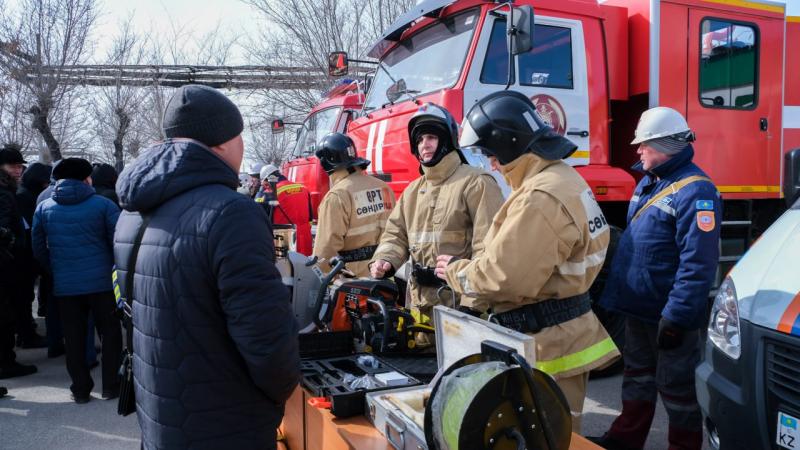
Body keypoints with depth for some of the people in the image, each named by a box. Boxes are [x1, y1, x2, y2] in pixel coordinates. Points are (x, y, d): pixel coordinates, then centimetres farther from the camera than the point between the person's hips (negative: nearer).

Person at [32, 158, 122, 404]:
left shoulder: (43, 208, 4)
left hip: (64, 285, 3)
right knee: (110, 333, 11)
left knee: (74, 338, 11)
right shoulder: (103, 204, -6)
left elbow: (38, 249, 8)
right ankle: (110, 386, 14)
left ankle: (80, 389, 18)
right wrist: (114, 268, 8)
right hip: (101, 282, -3)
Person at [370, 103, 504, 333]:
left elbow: (489, 249, -17)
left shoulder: (476, 183, -10)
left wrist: (471, 305, -21)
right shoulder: (412, 191, 15)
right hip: (421, 304, 7)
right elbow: (396, 235, 17)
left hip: (460, 302, -7)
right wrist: (384, 260, -6)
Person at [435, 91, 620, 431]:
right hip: (559, 333, 10)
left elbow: (503, 276, -27)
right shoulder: (561, 177, 10)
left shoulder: (540, 198, -25)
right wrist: (467, 263, 5)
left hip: (549, 343, -10)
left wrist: (455, 272, -8)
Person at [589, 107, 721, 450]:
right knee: (638, 374, 21)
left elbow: (698, 263, -25)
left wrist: (677, 316, -26)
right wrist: (618, 291, 17)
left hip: (668, 314, -9)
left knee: (677, 385, 8)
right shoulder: (648, 182, 10)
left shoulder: (694, 191, -20)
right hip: (638, 305, 9)